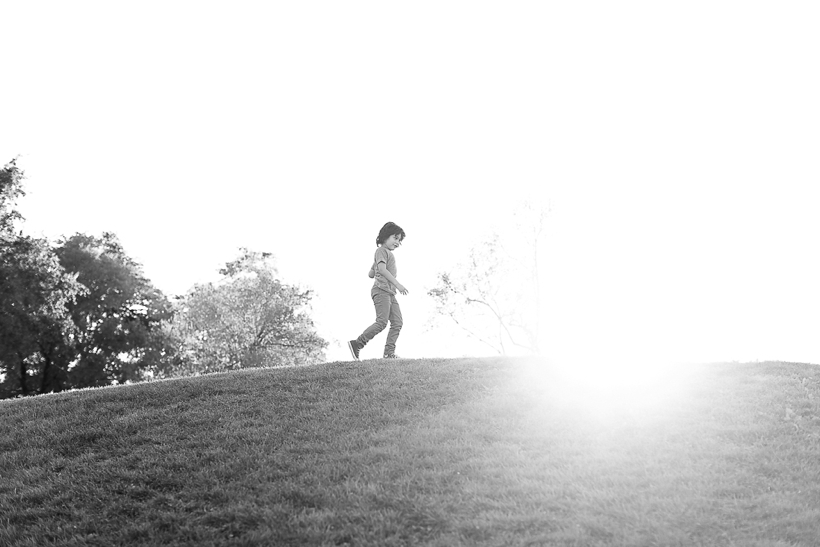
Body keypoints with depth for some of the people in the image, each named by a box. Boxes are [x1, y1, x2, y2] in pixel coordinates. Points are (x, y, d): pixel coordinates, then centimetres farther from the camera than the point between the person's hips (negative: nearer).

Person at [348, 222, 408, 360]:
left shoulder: (389, 254, 27)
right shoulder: (381, 250, -2)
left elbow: (370, 274, 31)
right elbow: (382, 269, -20)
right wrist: (397, 284, -25)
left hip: (390, 293, 10)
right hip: (381, 290, -10)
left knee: (397, 322, -3)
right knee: (382, 322, -18)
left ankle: (389, 352, -8)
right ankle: (356, 344, -13)